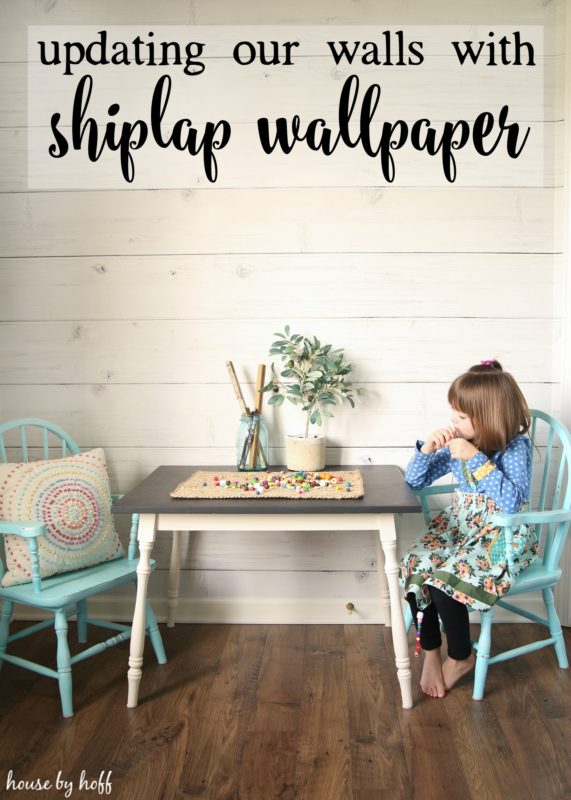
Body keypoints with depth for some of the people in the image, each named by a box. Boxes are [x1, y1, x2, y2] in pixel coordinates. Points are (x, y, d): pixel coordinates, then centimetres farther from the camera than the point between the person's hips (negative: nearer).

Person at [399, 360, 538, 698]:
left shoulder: (516, 447, -14)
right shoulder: (458, 444, 1)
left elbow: (511, 501, -29)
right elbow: (415, 481, 7)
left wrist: (475, 458, -30)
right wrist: (428, 448, -12)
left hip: (502, 537, -6)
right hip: (458, 526, 6)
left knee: (444, 581, -26)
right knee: (413, 569, -19)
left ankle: (461, 657, 3)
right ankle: (431, 651, 3)